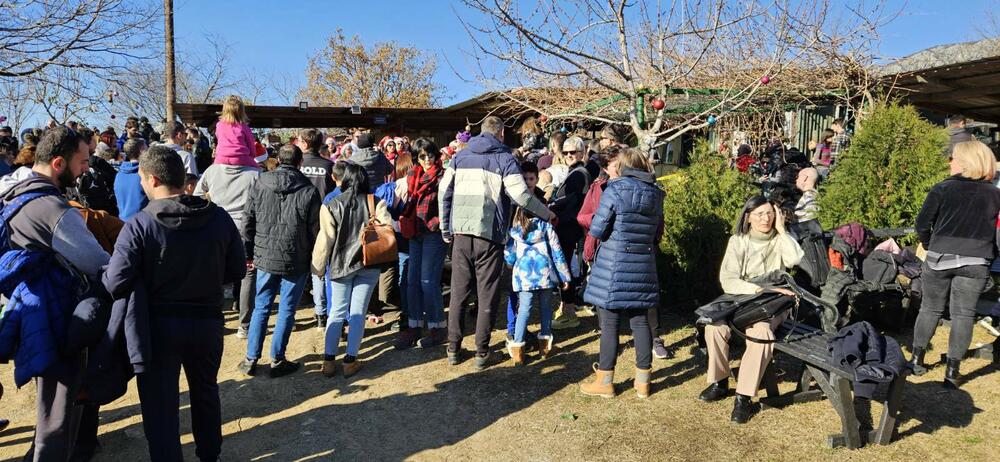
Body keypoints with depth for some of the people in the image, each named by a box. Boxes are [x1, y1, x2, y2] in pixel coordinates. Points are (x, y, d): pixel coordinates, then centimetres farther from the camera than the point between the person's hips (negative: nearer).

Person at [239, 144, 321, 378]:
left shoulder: (259, 185, -1)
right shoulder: (309, 191, -8)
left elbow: (247, 222, 3)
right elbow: (315, 231, -4)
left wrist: (248, 253, 11)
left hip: (265, 257, 3)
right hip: (296, 262, -3)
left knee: (261, 308, 14)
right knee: (287, 311, 7)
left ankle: (251, 359, 19)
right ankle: (277, 361, 14)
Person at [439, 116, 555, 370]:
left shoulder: (460, 156, 11)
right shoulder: (504, 158, -1)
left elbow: (443, 192, 8)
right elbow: (521, 195, -11)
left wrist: (446, 228, 16)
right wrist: (548, 214, 2)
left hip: (460, 233, 4)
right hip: (489, 235, -3)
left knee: (458, 292, 11)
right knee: (487, 296, 6)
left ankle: (453, 349, 17)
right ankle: (481, 353, 9)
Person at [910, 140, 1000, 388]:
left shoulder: (942, 189, -4)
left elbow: (922, 223, -4)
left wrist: (930, 245, 12)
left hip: (940, 258, -1)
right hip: (975, 263, 1)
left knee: (930, 309, 13)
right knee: (963, 314, 5)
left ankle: (917, 359, 20)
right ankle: (952, 371, 7)